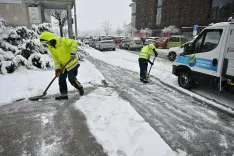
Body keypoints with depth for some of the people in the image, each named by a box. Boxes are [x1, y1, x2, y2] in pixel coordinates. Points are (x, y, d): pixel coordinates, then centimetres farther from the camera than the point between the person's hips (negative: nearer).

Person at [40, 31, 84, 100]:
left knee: (72, 79, -7)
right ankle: (64, 94, 16)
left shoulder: (62, 40, -19)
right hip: (63, 65, 7)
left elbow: (74, 43, -26)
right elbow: (55, 59, 2)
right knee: (61, 79, 4)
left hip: (72, 63, -7)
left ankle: (80, 87, 21)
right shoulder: (50, 48, 2)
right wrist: (57, 68, -8)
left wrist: (73, 53, -36)